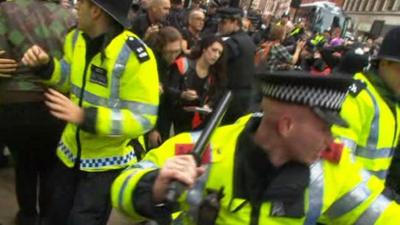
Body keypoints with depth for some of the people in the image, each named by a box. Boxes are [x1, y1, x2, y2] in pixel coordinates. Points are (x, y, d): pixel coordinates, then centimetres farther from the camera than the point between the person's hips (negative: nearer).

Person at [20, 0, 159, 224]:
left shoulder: (134, 56, -27)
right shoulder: (77, 38, -3)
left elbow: (143, 119, -28)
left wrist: (85, 117, -36)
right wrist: (46, 65, -8)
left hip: (107, 161, -7)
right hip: (71, 151, 7)